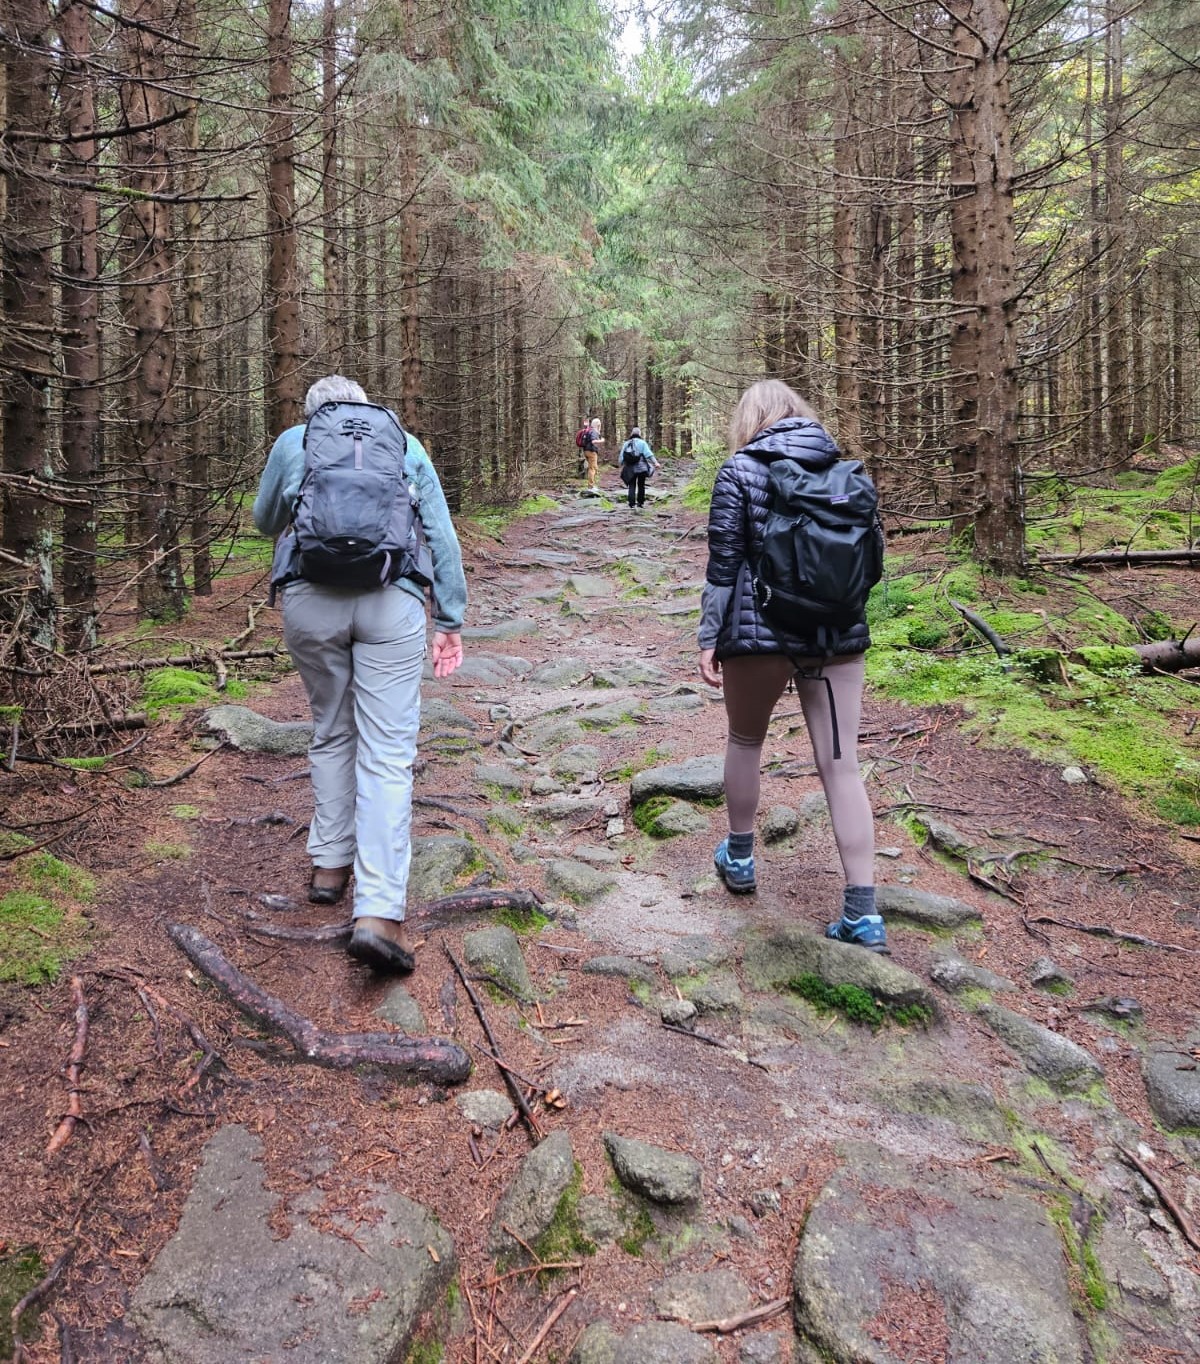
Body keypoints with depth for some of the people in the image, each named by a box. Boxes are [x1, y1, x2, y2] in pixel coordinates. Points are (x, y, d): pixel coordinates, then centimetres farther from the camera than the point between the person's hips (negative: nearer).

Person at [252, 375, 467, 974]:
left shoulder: (292, 441, 18)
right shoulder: (405, 443, 18)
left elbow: (265, 521, 30)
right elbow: (441, 536, 13)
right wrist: (450, 619, 14)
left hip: (311, 599, 2)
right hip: (391, 602, -1)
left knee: (331, 733, 21)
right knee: (387, 753, -4)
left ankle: (329, 864, 29)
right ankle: (378, 913, -11)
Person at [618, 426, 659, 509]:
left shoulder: (626, 444, 7)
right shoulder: (642, 443, -3)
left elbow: (621, 457, 7)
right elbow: (649, 454, -12)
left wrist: (622, 467, 17)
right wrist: (655, 462, -14)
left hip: (630, 469, 2)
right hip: (641, 468, -1)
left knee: (631, 486, 6)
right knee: (641, 485, 13)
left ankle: (632, 503, -6)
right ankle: (640, 502, 18)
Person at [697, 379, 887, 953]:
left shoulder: (740, 470, -3)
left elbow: (724, 563, -8)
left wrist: (709, 639, -3)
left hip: (759, 632, -3)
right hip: (839, 635, 3)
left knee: (744, 740, 20)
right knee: (841, 764, 2)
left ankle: (738, 858, 35)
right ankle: (862, 913, 1)